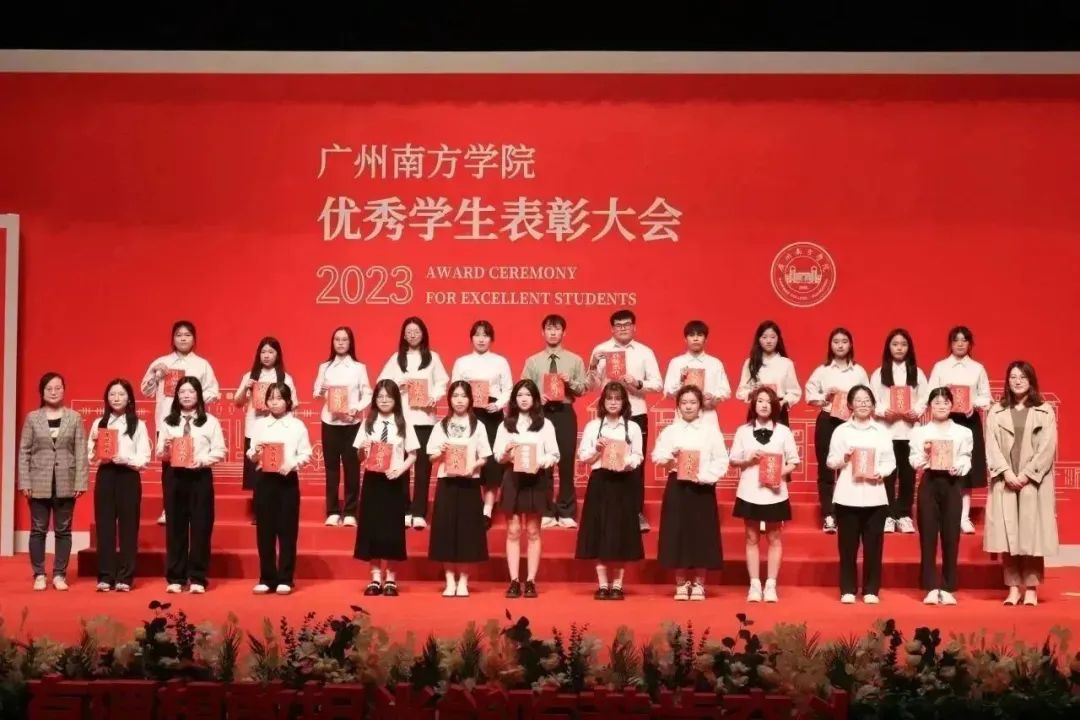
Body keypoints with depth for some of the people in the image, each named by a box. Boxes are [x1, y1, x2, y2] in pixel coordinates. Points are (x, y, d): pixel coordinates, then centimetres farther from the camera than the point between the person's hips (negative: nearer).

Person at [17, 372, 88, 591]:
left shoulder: (74, 418, 4)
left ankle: (59, 575, 12)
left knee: (63, 530, 5)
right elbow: (24, 451, 2)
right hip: (39, 483, 0)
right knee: (38, 530, 3)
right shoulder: (32, 418, 4)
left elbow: (81, 452, 1)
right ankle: (39, 575, 11)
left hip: (66, 483, 0)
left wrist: (80, 482, -6)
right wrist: (25, 482, -5)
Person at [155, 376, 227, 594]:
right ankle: (175, 578, 9)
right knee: (175, 526, 3)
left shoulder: (210, 421, 5)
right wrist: (165, 449, -13)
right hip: (174, 476, 2)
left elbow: (220, 451, 1)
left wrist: (202, 459, -15)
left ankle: (198, 579, 5)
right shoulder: (169, 421, 10)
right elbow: (160, 454, 9)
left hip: (200, 476, -1)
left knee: (201, 527, 0)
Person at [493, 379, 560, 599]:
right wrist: (506, 453, -17)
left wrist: (540, 463, -18)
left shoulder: (545, 424, 5)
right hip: (512, 478, 1)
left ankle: (530, 581, 5)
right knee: (513, 531, 0)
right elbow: (496, 454, 4)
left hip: (536, 478, -1)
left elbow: (554, 455, 1)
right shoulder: (506, 424, 9)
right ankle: (514, 581, 1)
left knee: (533, 531, 3)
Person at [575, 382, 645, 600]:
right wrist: (597, 450, -13)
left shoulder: (633, 427, 6)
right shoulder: (592, 426, 6)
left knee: (621, 533, 0)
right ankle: (602, 585, 6)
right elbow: (582, 457, 5)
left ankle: (617, 584, 8)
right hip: (599, 482, 0)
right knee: (599, 533, -1)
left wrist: (627, 463, -18)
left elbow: (638, 457, 2)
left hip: (623, 482, 0)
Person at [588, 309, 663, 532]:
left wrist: (638, 384, -17)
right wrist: (593, 366, -16)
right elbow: (592, 385, 1)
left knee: (636, 464, 4)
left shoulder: (645, 352, 3)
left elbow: (658, 384, 0)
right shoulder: (600, 350, 2)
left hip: (636, 414, 0)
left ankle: (637, 513, 11)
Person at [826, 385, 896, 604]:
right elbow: (830, 461, 5)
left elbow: (890, 461, 6)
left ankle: (871, 590, 8)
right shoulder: (841, 430, 6)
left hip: (875, 495, 1)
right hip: (847, 495, -1)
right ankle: (847, 590, 8)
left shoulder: (882, 431, 9)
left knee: (873, 544, 1)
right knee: (848, 544, 1)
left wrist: (880, 472, -13)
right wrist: (844, 458, -14)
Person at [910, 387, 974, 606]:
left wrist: (957, 467, -19)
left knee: (951, 536, 0)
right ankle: (932, 588, 1)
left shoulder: (963, 432, 9)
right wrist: (925, 453, -17)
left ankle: (947, 589, 5)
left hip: (952, 483, 0)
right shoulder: (920, 432, 8)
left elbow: (966, 460, 1)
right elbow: (915, 463, 1)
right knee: (928, 535, -2)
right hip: (929, 482, 0)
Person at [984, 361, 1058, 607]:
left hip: (1033, 483, -1)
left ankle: (1031, 589, 1)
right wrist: (1006, 472, -12)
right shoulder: (996, 412, 9)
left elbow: (1047, 448, -3)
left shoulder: (1045, 411, 5)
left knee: (1031, 534, -4)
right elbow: (991, 446, 1)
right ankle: (1013, 588, 4)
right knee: (1007, 536, -1)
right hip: (1005, 482, 1)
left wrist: (1026, 475, -12)